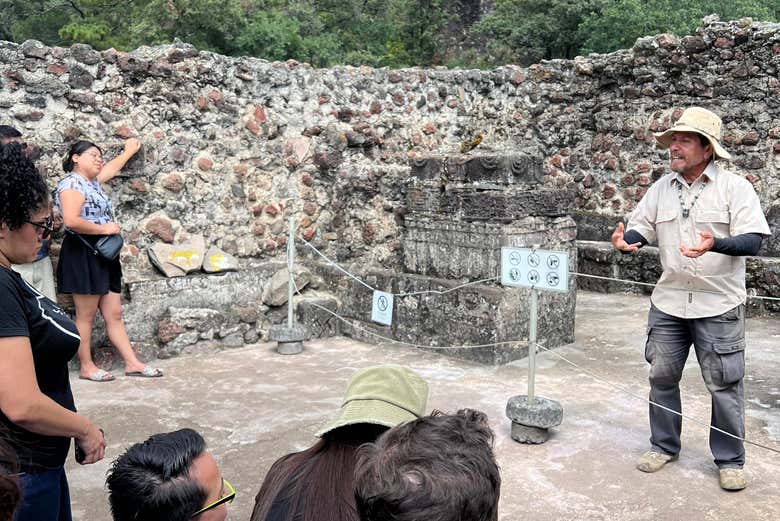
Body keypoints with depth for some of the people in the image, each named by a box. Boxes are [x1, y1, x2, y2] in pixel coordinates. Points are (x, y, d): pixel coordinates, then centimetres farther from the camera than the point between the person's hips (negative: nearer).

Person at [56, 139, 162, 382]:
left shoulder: (92, 181, 17)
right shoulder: (72, 183, -11)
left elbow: (112, 168, 39)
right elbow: (71, 221, -25)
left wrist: (129, 151, 52)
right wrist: (104, 228, -14)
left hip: (103, 256, 9)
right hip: (83, 255, -9)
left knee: (114, 314, 8)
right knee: (86, 316, 0)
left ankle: (132, 363, 10)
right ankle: (86, 367, 11)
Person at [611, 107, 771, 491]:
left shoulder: (734, 187, -6)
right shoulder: (661, 188, 7)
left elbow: (752, 241, -13)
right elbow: (641, 228, 9)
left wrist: (714, 244, -32)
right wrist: (625, 240, -15)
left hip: (719, 305, -4)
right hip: (668, 303, 4)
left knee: (724, 384, 3)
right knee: (661, 376, 10)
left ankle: (730, 460, 19)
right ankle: (663, 445, 28)